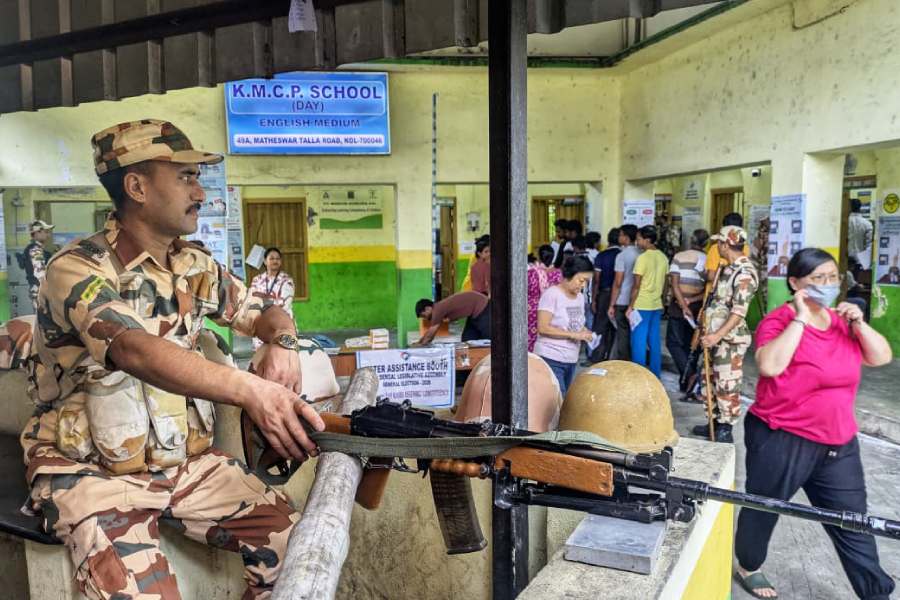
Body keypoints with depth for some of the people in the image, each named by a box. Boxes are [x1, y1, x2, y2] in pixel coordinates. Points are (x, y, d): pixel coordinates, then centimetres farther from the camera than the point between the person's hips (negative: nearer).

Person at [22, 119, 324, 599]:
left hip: (184, 460, 5)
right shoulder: (77, 269, -17)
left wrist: (281, 343, -14)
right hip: (91, 470, -5)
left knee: (288, 534, -8)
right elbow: (135, 350, -35)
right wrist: (250, 390, -50)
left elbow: (265, 313, 12)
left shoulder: (195, 267, 3)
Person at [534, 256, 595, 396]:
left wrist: (584, 332, 0)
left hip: (572, 360, 7)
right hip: (551, 359, -7)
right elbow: (543, 328, -17)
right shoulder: (552, 294, -11)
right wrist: (574, 334, -20)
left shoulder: (580, 297, 12)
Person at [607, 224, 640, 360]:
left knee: (623, 334, 2)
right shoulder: (641, 254, 4)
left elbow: (617, 283, -13)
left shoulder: (622, 256, -12)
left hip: (623, 302, -5)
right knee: (633, 333, 13)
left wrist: (611, 305, -9)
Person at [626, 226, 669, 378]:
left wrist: (630, 306, -9)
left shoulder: (643, 258, -14)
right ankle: (655, 375, 17)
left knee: (638, 342, 0)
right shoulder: (663, 257, 7)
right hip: (657, 305, 7)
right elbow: (664, 283, 13)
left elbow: (636, 285, -14)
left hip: (641, 306, -7)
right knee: (655, 342, 11)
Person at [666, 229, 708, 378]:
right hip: (698, 309, 3)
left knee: (673, 342, 4)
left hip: (678, 307, -3)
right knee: (689, 344, 15)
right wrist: (691, 300, -9)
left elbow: (674, 284, -14)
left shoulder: (679, 257, -6)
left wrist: (684, 306, -17)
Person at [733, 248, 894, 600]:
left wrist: (858, 323, -10)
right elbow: (770, 365, -31)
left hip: (838, 443, 6)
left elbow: (882, 357, 5)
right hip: (781, 440, -5)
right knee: (763, 510, 15)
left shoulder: (842, 321, 7)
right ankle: (748, 567, 38)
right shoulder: (779, 321, -15)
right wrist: (801, 318, -27)